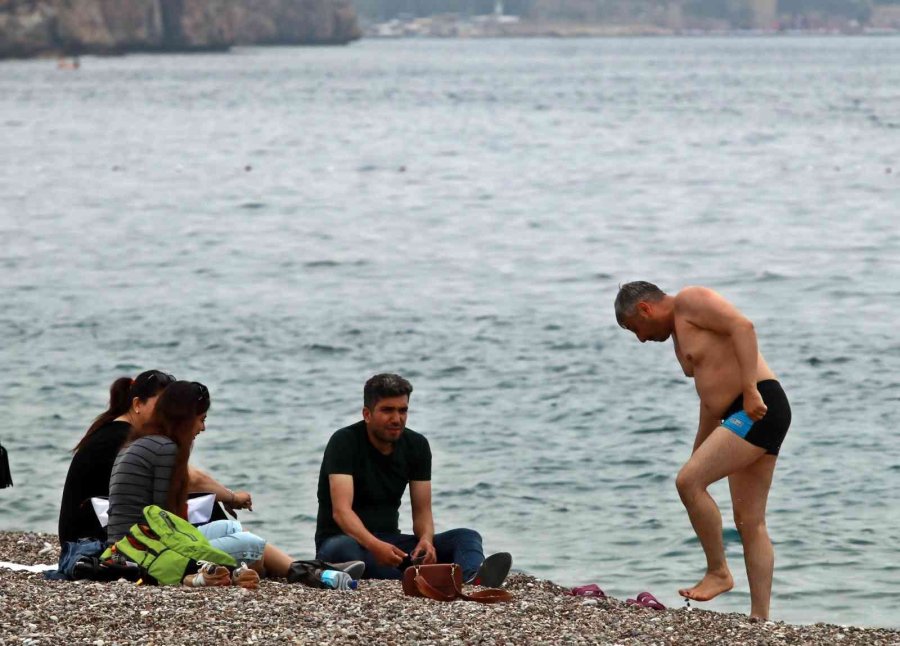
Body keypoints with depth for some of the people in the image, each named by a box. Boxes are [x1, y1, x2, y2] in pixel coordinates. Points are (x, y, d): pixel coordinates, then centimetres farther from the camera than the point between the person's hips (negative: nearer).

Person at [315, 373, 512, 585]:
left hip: (389, 542, 5)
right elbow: (341, 510, -25)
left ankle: (472, 579, -53)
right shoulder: (344, 442, -13)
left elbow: (422, 511, 1)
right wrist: (375, 546, -43)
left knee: (466, 537, -16)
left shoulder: (417, 446, 4)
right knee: (341, 549, -41)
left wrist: (426, 540, -24)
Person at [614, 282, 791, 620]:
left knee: (688, 481, -16)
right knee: (750, 523, 7)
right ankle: (760, 618, 5)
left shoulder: (690, 301, -4)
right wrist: (697, 455, 29)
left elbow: (743, 326, -19)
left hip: (757, 408, -11)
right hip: (744, 416, 11)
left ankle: (718, 571, -4)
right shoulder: (680, 333, 25)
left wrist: (750, 389, -25)